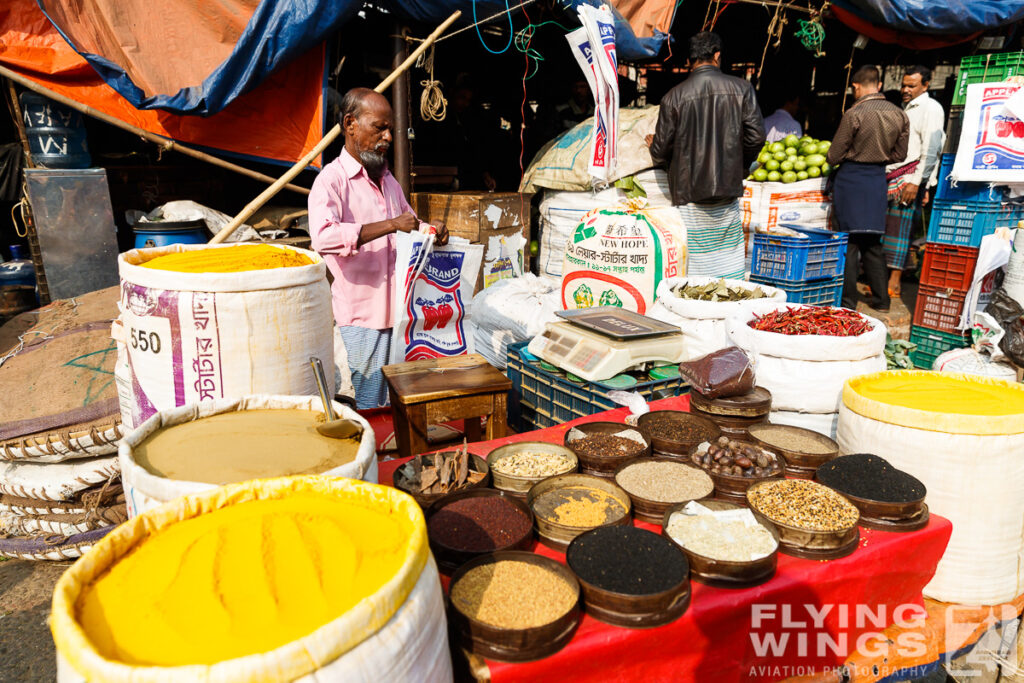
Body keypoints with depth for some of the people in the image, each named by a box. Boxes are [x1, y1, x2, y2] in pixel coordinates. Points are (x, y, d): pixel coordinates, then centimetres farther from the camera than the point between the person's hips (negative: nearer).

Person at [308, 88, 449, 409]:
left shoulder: (388, 180, 17)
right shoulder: (332, 180, -9)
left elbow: (408, 219, 33)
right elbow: (323, 236, -27)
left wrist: (430, 230, 8)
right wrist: (391, 225, -28)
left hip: (399, 310, 7)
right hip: (362, 315, -7)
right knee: (372, 411, -1)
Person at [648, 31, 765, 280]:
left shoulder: (673, 97, -3)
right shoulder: (741, 89, 1)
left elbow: (661, 152, -1)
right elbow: (756, 136, 0)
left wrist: (653, 145, 23)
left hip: (689, 192, -1)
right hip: (728, 189, 2)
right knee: (729, 262, 9)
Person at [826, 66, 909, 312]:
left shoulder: (854, 114, -15)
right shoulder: (899, 114, 4)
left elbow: (834, 156, -10)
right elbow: (899, 153, 10)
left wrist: (831, 159, 12)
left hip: (851, 179, -5)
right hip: (878, 179, 5)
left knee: (849, 241, 0)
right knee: (873, 242, 14)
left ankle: (848, 300, 3)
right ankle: (881, 299, 18)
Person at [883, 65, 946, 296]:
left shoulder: (930, 108, -4)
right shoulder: (905, 108, 22)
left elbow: (930, 150, -12)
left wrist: (916, 182, -18)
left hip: (910, 177, -7)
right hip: (890, 177, 8)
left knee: (900, 228, -10)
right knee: (882, 227, 2)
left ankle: (894, 284, -9)